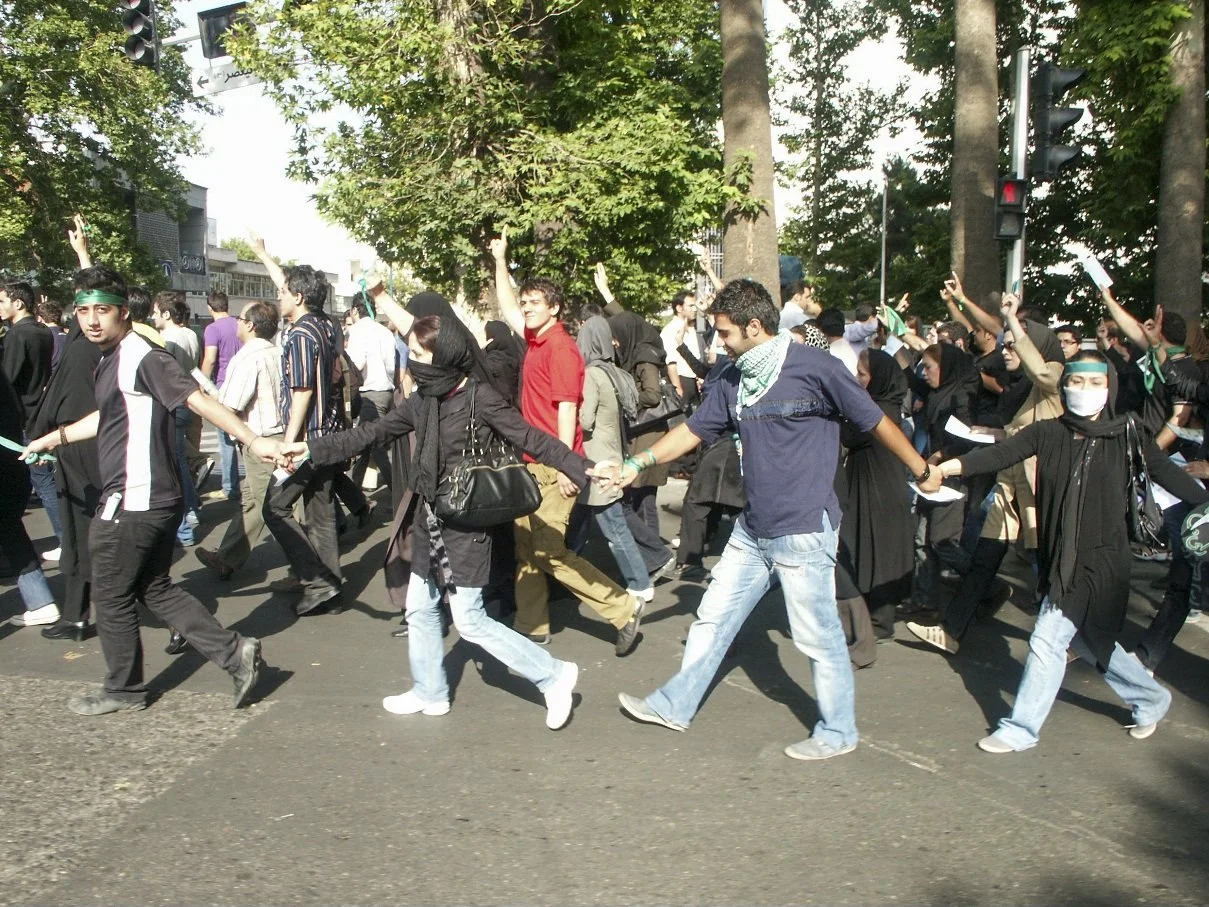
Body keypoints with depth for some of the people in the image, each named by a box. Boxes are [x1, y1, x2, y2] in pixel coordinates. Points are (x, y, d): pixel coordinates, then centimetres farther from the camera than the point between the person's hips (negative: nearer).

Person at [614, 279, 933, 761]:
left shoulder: (814, 367, -14)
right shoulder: (734, 379, 6)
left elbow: (876, 421, -7)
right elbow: (694, 429, 13)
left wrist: (922, 472, -1)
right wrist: (637, 463, 6)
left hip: (804, 531, -7)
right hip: (752, 530, 7)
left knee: (817, 635, 4)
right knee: (713, 618, 14)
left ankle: (838, 732, 23)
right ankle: (675, 705, 28)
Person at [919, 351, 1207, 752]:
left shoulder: (1126, 435, -3)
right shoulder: (1049, 433, 1)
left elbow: (1167, 475, -1)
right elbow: (1001, 454, -12)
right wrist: (948, 467, -26)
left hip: (1101, 557, -4)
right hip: (1060, 558, 4)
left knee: (1048, 640, -6)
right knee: (1084, 640, 17)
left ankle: (1020, 729, 8)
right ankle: (1150, 699, 41)